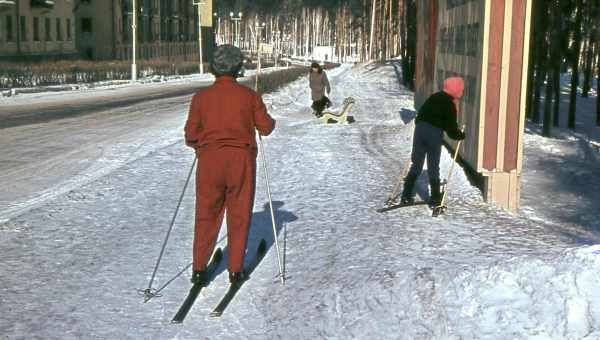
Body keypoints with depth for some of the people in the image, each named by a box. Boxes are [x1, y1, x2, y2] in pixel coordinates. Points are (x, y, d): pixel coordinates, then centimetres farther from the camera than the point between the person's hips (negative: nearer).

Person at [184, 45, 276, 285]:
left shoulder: (201, 96, -2)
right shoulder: (249, 95, -3)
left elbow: (191, 134, -2)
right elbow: (265, 127, 2)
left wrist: (196, 144, 20)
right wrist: (269, 121, 24)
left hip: (210, 159, 1)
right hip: (241, 159, -1)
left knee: (206, 215, 10)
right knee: (239, 216, 10)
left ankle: (199, 269, 7)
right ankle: (236, 270, 12)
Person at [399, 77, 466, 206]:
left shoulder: (434, 97, 16)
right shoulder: (450, 104, -2)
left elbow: (420, 114, 20)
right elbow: (451, 128, -5)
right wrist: (461, 135, 10)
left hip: (420, 128, 5)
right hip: (435, 132, -5)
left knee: (416, 164, 11)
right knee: (433, 167, 5)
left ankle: (406, 196, 10)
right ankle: (435, 198, 11)